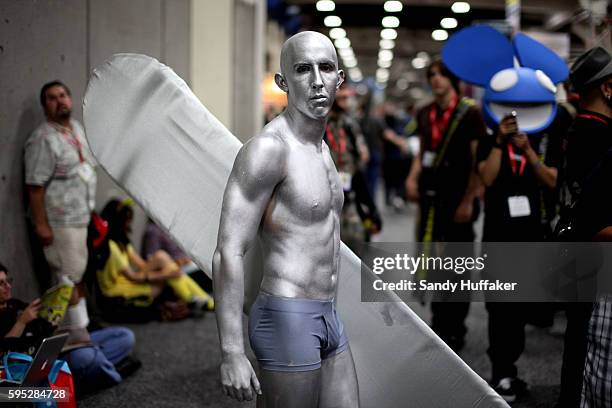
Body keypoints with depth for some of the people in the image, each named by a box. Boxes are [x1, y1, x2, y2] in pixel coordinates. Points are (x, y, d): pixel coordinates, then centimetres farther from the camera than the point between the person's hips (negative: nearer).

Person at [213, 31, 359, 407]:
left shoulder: (319, 147, 13)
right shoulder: (267, 148, -16)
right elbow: (228, 253, -20)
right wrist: (232, 354, -23)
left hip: (327, 319, 9)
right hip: (286, 322, -9)